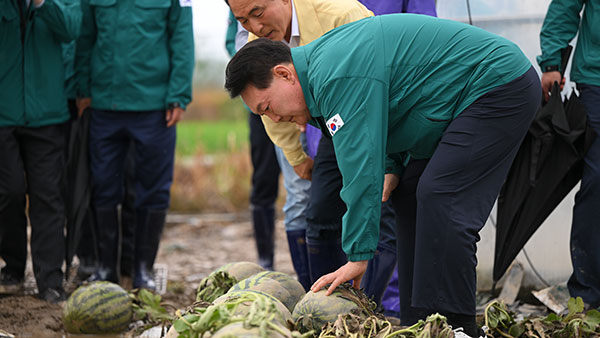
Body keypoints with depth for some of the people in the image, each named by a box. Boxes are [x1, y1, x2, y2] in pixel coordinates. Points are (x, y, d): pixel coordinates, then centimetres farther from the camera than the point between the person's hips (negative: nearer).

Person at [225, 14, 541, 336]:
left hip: (500, 88, -11)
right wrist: (392, 166, 4)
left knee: (439, 200, -20)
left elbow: (360, 170, -27)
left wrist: (358, 256, -24)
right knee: (411, 202, 7)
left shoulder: (339, 77, -25)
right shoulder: (324, 60, 8)